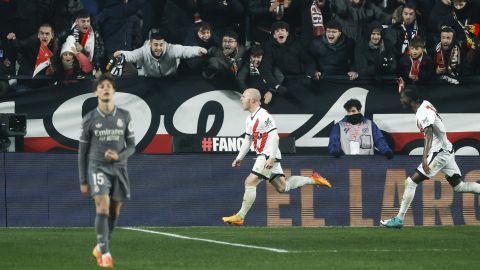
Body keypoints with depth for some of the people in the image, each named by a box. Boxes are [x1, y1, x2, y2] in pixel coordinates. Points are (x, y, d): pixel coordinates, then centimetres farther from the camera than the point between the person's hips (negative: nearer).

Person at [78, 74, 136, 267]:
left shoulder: (124, 117, 3)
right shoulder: (90, 119, -1)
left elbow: (131, 146, 8)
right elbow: (82, 151, 5)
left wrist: (119, 156, -15)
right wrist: (83, 181, 3)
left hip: (118, 168, 3)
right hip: (97, 167, -3)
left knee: (114, 212, 9)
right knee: (102, 207, -19)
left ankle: (100, 248, 30)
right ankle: (105, 253, -20)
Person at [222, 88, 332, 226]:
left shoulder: (263, 116, -16)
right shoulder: (250, 118, 14)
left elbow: (274, 137, -20)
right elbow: (247, 140, 23)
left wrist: (271, 158, -26)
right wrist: (239, 158, 17)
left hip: (269, 157, -10)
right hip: (263, 156, 10)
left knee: (250, 182, -13)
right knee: (282, 187, 13)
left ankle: (240, 216, -11)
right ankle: (313, 179, 22)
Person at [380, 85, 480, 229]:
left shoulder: (423, 114, -19)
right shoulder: (425, 104, 8)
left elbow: (429, 136, -33)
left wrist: (425, 158, -43)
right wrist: (403, 91, 22)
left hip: (438, 153, -10)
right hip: (447, 151, 10)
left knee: (411, 182, -8)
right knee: (459, 186, 14)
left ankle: (399, 219, -8)